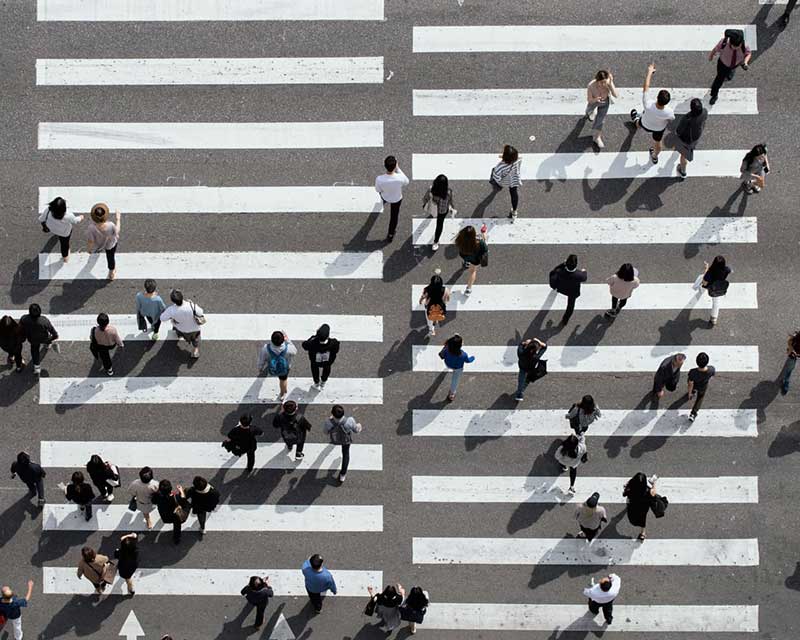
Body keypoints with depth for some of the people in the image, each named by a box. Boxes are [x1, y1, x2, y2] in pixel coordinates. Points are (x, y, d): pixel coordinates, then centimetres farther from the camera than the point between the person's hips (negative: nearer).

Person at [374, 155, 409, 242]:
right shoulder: (400, 178, -40)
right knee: (394, 215, 25)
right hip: (397, 199, -1)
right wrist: (398, 169, -14)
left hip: (385, 197, 1)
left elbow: (378, 190, -17)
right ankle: (390, 235, 43)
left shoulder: (379, 179, -40)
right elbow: (406, 182, -13)